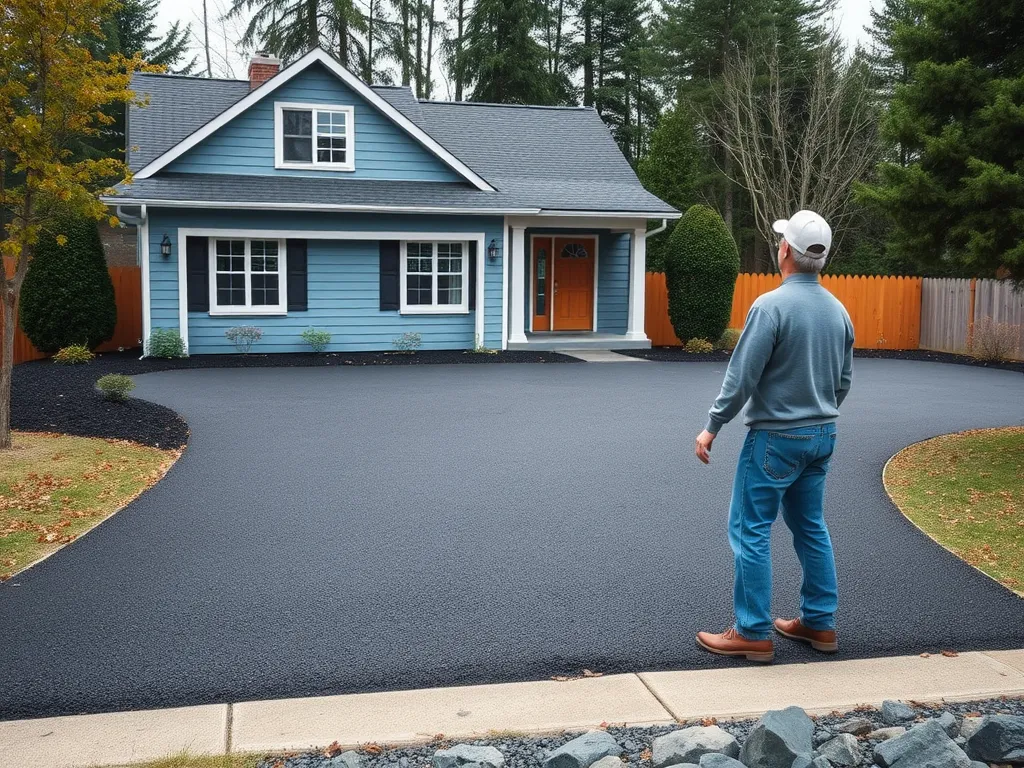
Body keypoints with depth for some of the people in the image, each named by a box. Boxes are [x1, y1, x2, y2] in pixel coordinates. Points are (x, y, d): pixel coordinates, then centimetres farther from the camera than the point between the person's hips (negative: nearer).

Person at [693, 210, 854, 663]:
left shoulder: (771, 306, -18)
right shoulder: (837, 310, 6)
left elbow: (741, 377, -17)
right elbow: (844, 381, 13)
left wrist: (712, 427, -8)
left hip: (776, 437, -8)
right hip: (822, 435, 8)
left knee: (751, 531, 0)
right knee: (811, 528, 17)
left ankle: (753, 634, 5)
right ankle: (819, 623, 24)